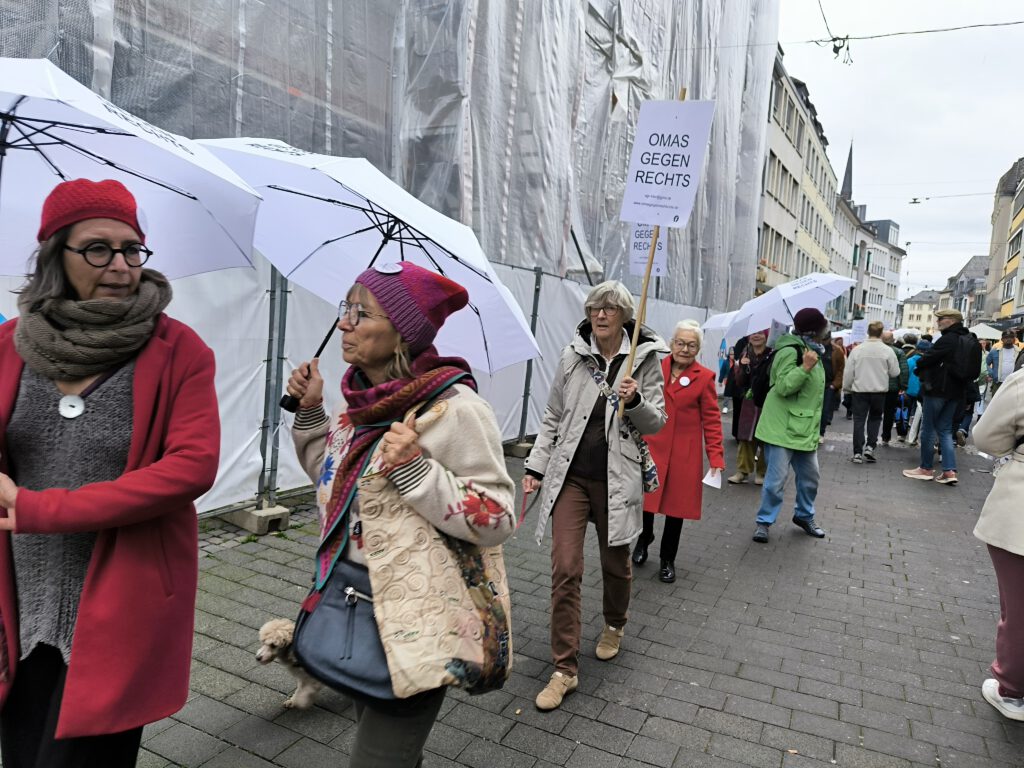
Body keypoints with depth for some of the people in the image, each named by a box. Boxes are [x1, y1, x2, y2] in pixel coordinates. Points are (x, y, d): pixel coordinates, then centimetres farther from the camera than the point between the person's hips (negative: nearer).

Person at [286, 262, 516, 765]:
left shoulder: (453, 408, -21)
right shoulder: (360, 401, 1)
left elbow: (496, 522, -19)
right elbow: (333, 481, 16)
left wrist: (414, 469, -29)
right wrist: (310, 411, 4)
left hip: (414, 624, -7)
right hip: (354, 610, 8)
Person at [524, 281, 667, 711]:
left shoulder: (645, 359, -3)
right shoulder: (573, 355, 1)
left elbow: (656, 424, 0)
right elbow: (552, 417, 8)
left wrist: (635, 401, -20)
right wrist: (535, 466, 4)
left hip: (616, 478, 0)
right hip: (570, 476, 1)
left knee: (615, 562, 16)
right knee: (565, 568, -4)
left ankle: (614, 626, 47)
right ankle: (565, 669, 8)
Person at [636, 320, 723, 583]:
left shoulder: (704, 377, -3)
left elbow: (711, 420, -2)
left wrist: (716, 457, -7)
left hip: (684, 453, -1)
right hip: (651, 446, 1)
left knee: (677, 505, 8)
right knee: (644, 498, 4)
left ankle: (668, 560, 28)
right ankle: (644, 538, 37)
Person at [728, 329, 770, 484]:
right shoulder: (746, 355, 5)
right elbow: (739, 383, 4)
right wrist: (742, 367, -13)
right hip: (749, 402, 4)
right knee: (745, 438, 4)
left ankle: (762, 472, 17)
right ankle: (743, 470, 12)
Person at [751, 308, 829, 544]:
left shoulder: (811, 350, 16)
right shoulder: (790, 351, -15)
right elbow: (782, 387, -23)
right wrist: (805, 367, -31)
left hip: (804, 428, 9)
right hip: (782, 427, -9)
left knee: (810, 476, 17)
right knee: (776, 479, -5)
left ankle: (804, 516, 35)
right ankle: (764, 521, 8)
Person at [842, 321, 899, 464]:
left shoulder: (857, 349, -6)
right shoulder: (887, 350, -7)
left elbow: (848, 372, -3)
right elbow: (895, 372, -2)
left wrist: (847, 387, 10)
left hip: (860, 390, 0)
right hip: (879, 391, 0)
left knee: (859, 420, 4)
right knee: (875, 419, 18)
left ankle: (858, 452, 2)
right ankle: (870, 446, 6)